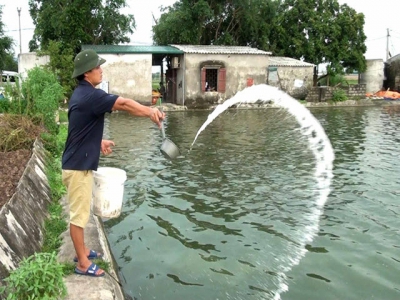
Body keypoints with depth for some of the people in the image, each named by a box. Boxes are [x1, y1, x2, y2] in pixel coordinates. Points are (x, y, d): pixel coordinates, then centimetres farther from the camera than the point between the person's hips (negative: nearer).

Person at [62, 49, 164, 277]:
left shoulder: (82, 94, 12)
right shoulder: (90, 95, -20)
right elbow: (124, 104, -25)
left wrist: (99, 142, 15)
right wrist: (150, 112, -20)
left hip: (80, 162, 10)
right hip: (78, 165, -10)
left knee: (81, 211, 19)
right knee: (79, 214, 0)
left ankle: (82, 251, 33)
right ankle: (83, 263, 11)